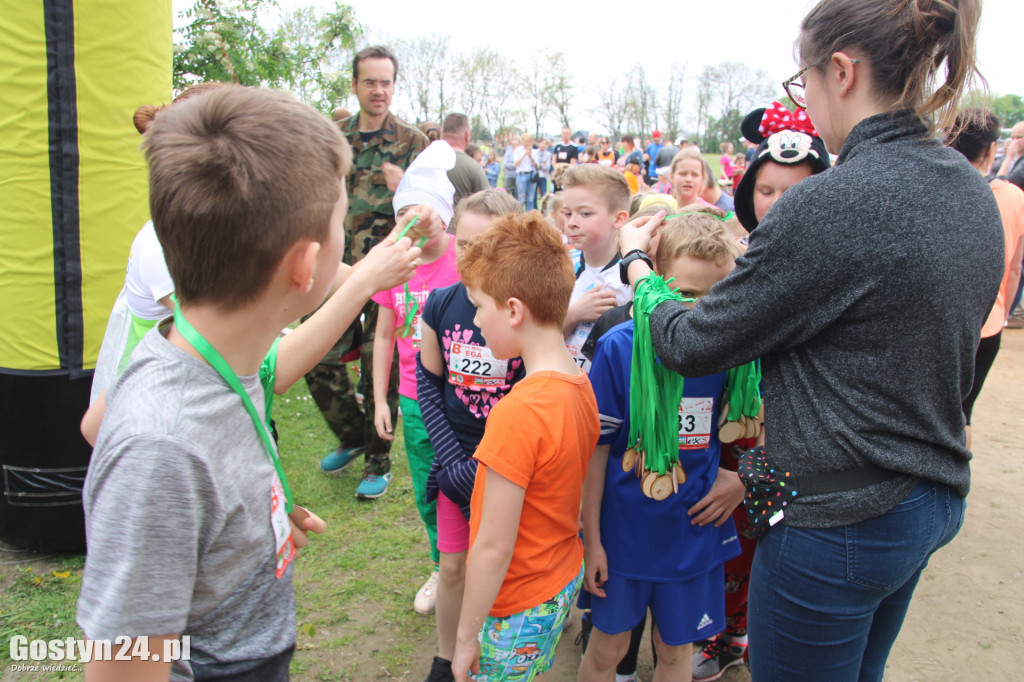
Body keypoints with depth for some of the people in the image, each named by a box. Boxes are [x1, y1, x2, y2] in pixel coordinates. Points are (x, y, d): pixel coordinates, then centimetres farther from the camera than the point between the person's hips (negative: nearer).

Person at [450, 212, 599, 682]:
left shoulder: (518, 413, -29)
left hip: (519, 606, -7)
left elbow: (493, 548, -23)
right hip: (566, 579, 7)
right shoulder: (580, 387, -4)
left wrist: (466, 636, -12)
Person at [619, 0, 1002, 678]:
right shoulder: (975, 194, 2)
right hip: (936, 503, 9)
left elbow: (693, 345, -18)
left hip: (839, 521, -9)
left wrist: (637, 262, 1)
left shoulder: (830, 205, -26)